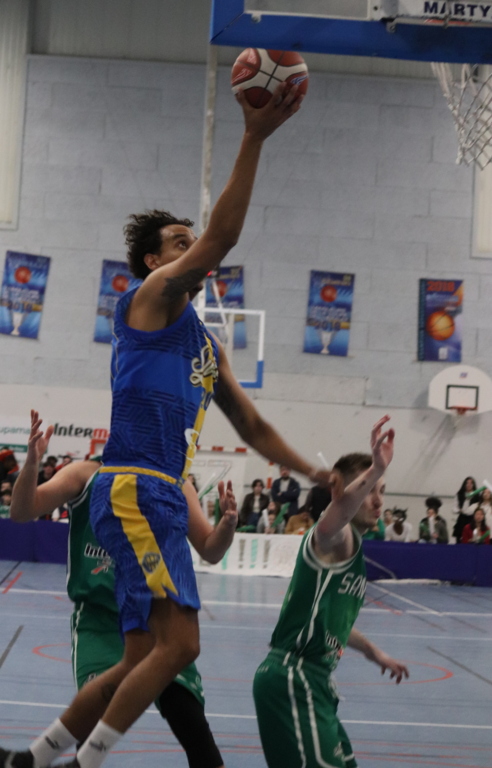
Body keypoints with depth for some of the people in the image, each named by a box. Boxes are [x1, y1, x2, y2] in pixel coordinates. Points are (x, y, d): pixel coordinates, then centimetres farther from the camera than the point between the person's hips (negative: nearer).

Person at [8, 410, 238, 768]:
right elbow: (22, 512, -9)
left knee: (188, 716, -9)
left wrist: (228, 524, -18)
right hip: (99, 616, -2)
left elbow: (210, 551, 5)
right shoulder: (86, 475, 0)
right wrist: (32, 462, -28)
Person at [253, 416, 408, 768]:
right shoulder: (337, 537, -10)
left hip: (312, 681, 10)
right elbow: (337, 511, -38)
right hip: (292, 678, -10)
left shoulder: (351, 547, 19)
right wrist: (375, 470, -55)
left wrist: (372, 651, 45)